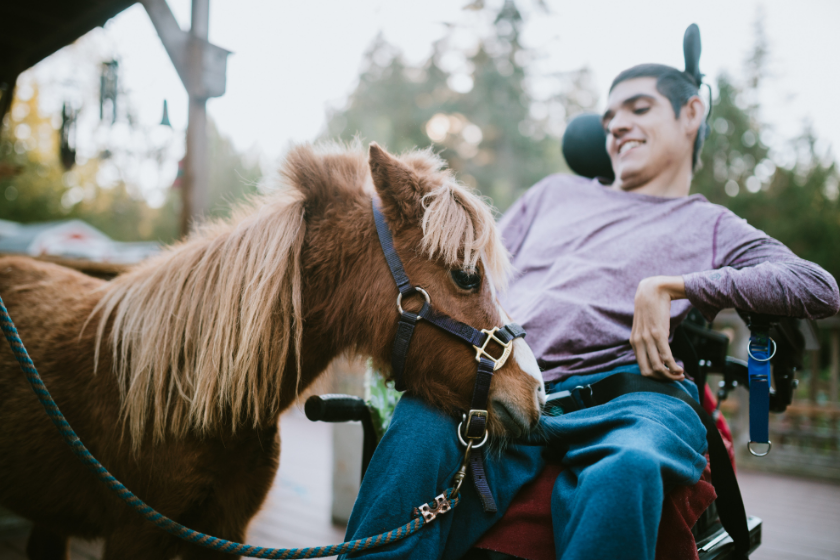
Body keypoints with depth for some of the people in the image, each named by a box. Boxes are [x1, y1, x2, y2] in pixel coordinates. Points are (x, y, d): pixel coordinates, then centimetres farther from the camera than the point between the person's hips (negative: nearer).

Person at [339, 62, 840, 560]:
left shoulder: (710, 226, 23)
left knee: (628, 469, -39)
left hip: (620, 394, -2)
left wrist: (667, 287, -4)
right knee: (422, 421, -32)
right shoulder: (556, 191, 36)